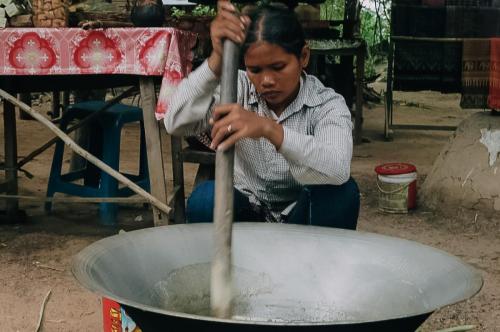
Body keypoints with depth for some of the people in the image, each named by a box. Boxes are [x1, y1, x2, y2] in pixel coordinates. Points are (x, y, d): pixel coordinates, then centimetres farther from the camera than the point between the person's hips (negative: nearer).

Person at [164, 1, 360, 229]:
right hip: (248, 212, 1)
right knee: (205, 198, -29)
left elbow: (338, 170, -37)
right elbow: (176, 124, -24)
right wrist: (217, 60, -34)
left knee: (341, 191, -30)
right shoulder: (238, 89, -9)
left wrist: (269, 129, -51)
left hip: (303, 216, -1)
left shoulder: (328, 105, -16)